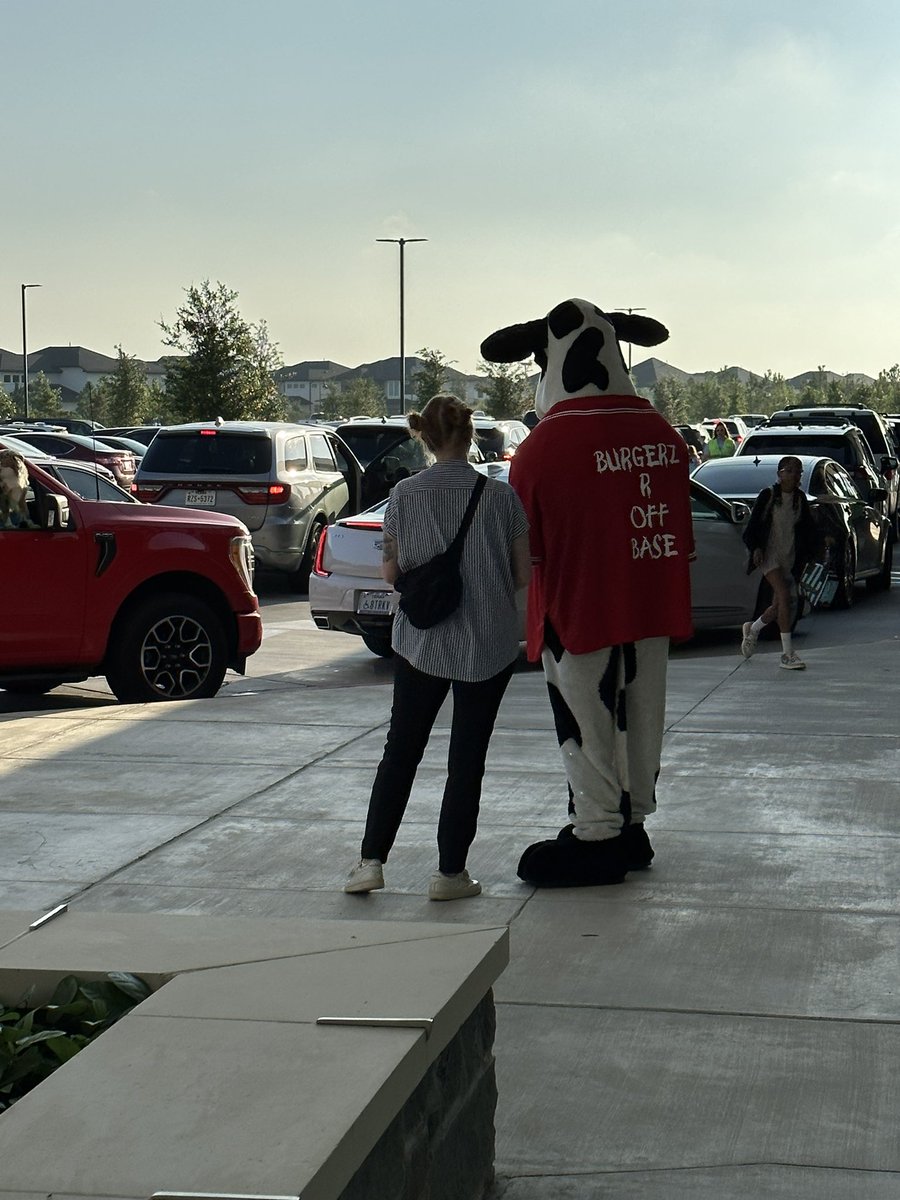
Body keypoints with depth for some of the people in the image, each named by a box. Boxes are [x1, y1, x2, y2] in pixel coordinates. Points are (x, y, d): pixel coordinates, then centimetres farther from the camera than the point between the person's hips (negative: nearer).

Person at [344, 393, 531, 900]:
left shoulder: (405, 495, -6)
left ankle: (372, 860, 11)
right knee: (468, 757, 6)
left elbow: (391, 571, -1)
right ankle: (451, 872, 8)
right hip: (488, 646, -1)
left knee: (402, 748, 14)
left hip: (422, 642, 1)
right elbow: (523, 575, -4)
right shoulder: (500, 495, -8)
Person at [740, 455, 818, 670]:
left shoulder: (800, 498, 7)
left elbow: (808, 529, 14)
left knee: (778, 607, 10)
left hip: (789, 557, 5)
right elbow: (753, 524, -1)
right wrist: (756, 548, -13)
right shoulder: (767, 496, -5)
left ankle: (752, 629, 42)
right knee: (784, 596, -21)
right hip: (769, 554, -5)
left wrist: (807, 553, 5)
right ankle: (788, 653, -21)